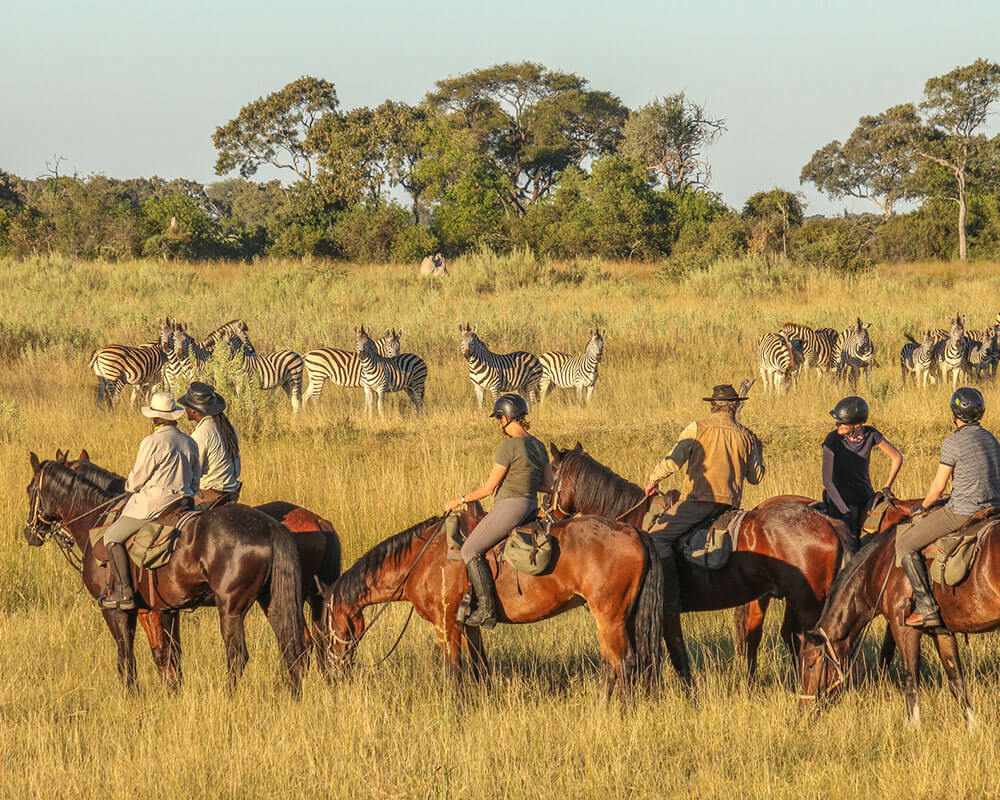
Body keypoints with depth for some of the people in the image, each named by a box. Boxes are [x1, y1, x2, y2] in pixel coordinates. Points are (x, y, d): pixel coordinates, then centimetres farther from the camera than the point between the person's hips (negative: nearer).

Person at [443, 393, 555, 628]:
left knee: (471, 550, -5)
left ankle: (487, 610, -14)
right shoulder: (538, 446, 11)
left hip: (510, 506, -9)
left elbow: (489, 488, -11)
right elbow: (548, 485, 14)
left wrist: (459, 500, 2)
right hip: (531, 507, 9)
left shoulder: (509, 446, -14)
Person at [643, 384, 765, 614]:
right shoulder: (746, 436, 12)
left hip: (699, 499, -6)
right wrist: (758, 452, 38)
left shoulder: (697, 428, -2)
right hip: (730, 505, 6)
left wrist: (653, 480, 10)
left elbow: (673, 461, -8)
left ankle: (670, 600, -28)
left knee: (657, 538, -13)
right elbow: (755, 477, 20)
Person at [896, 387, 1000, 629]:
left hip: (961, 513, -8)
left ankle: (927, 608, -9)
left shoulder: (954, 443, -12)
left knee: (905, 545, 0)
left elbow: (939, 485, -10)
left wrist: (923, 506, 9)